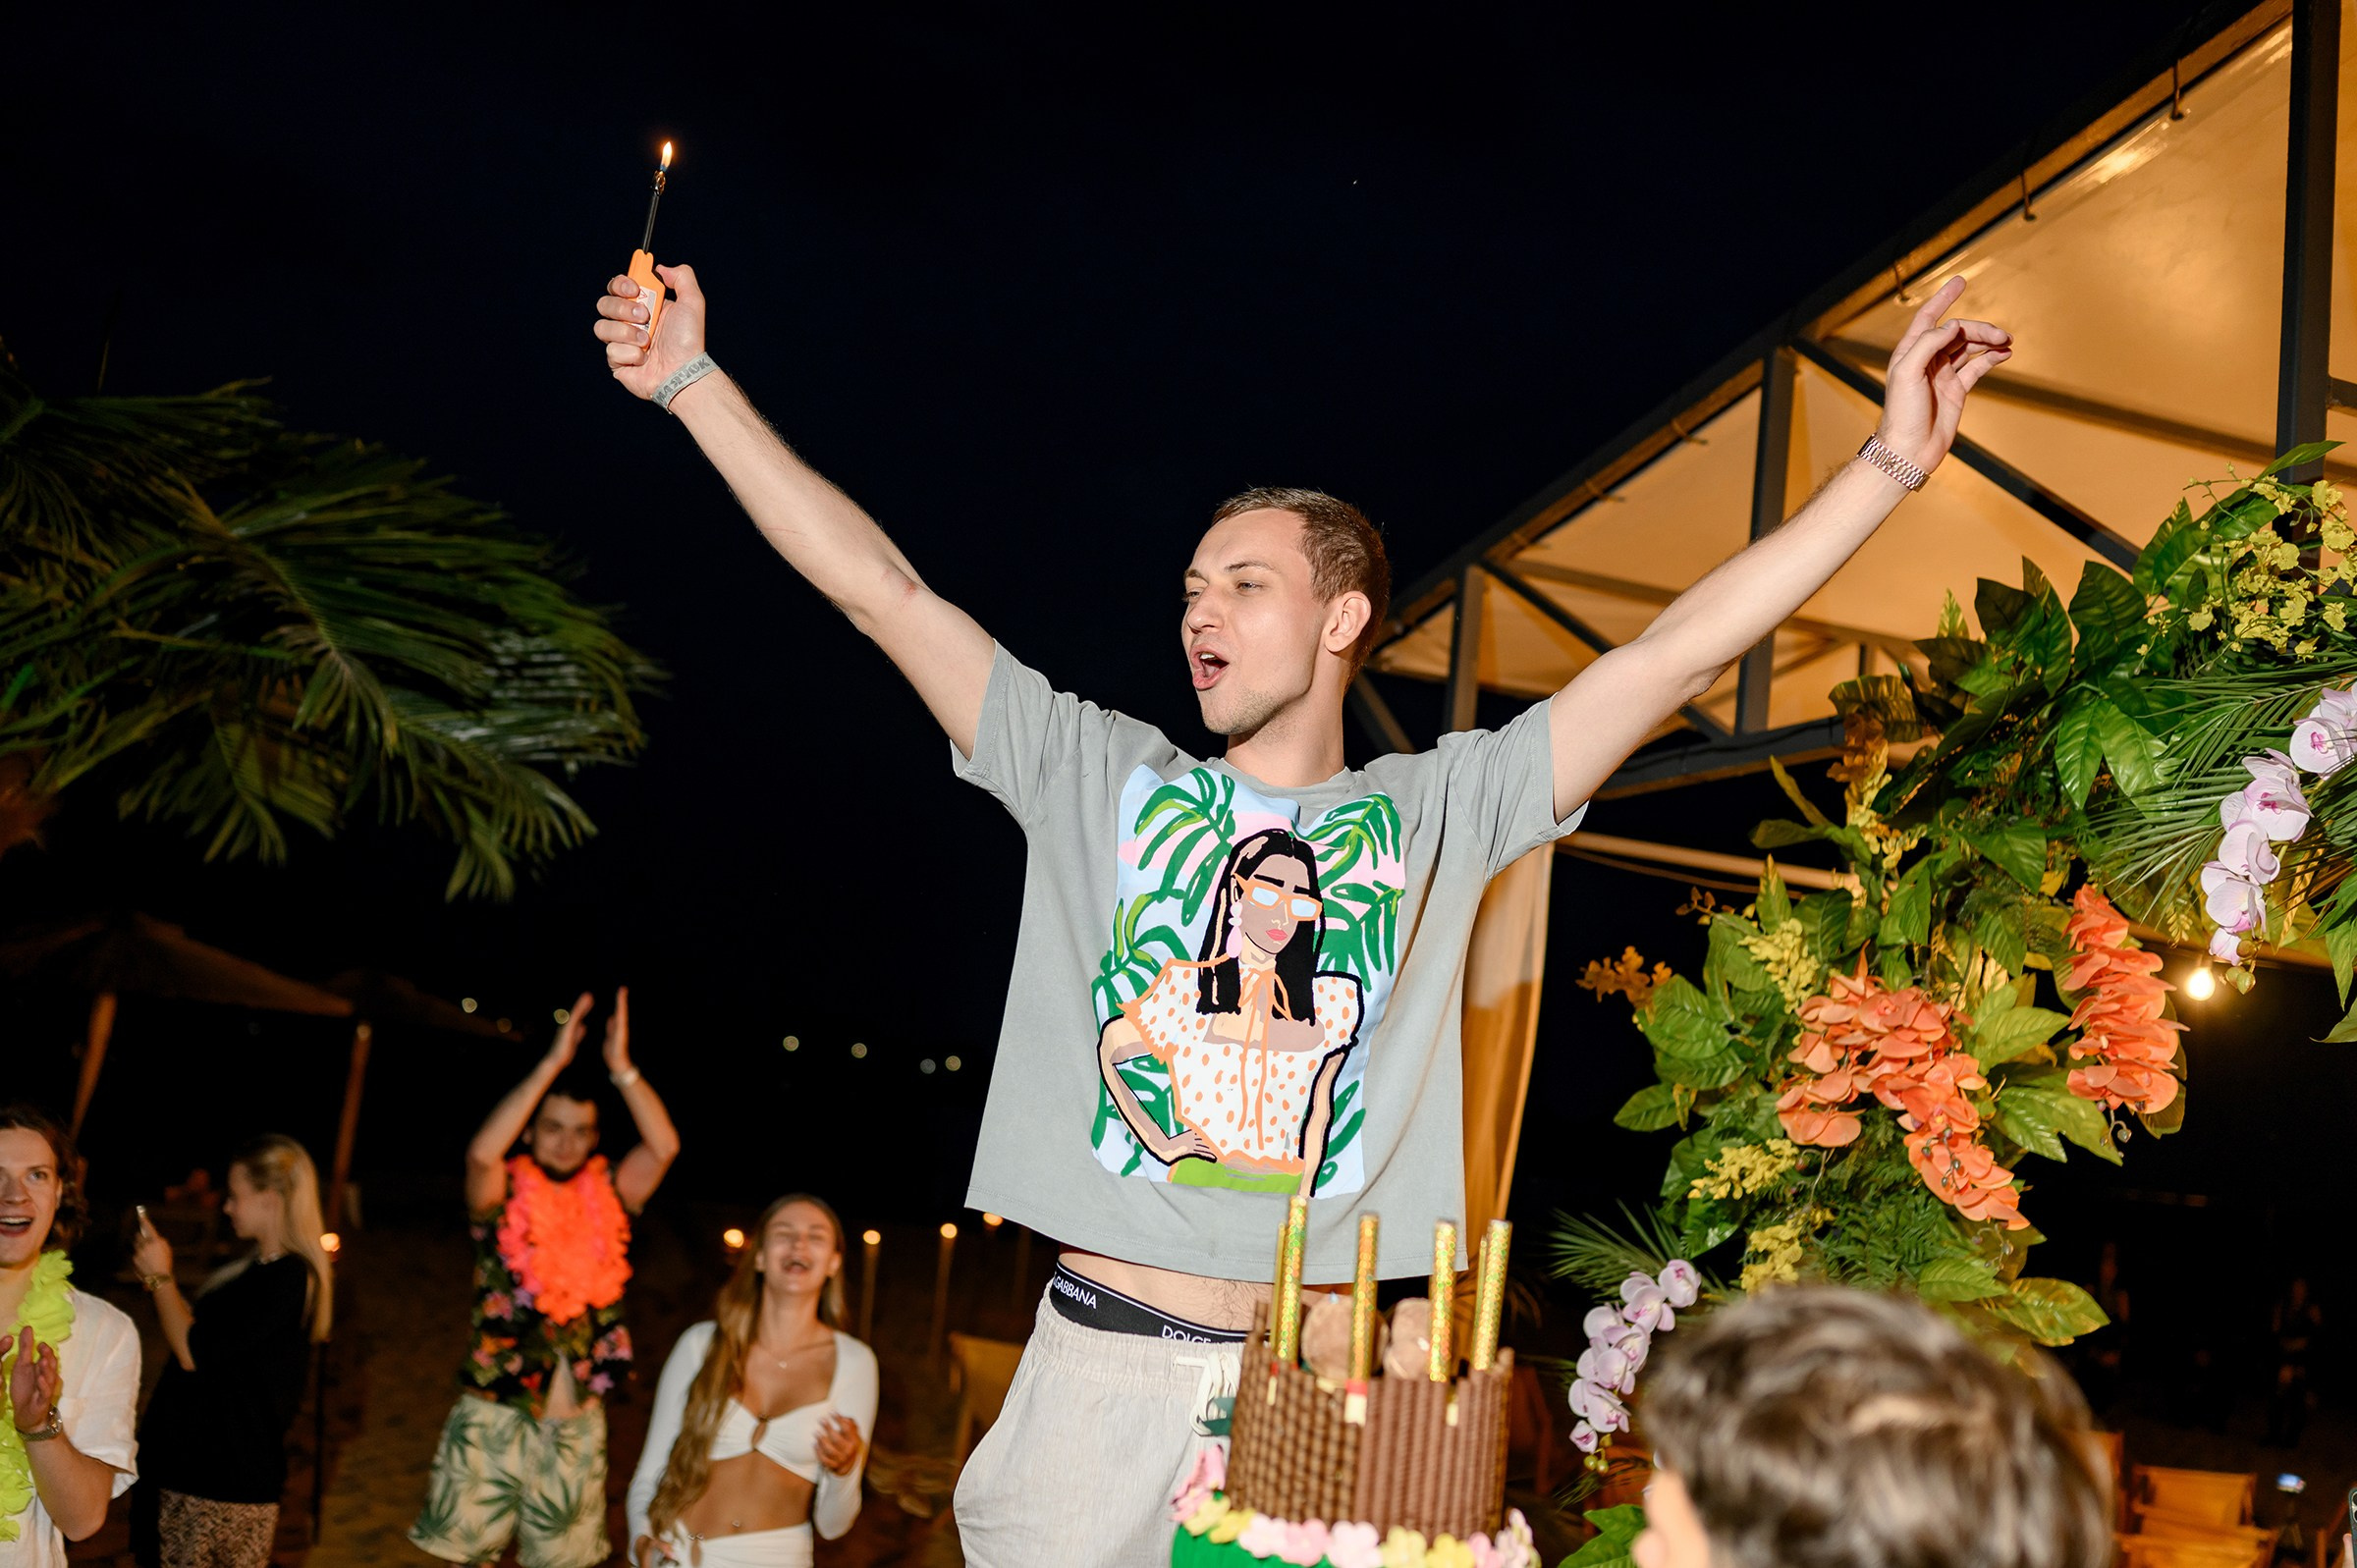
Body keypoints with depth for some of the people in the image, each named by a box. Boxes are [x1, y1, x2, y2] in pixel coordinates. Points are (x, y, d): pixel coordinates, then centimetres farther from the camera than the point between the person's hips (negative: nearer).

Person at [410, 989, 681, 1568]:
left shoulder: (606, 1202, 2)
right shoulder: (503, 1201, -5)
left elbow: (663, 1147, -12)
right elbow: (482, 1153, -25)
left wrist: (621, 1068, -19)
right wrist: (553, 1062, -27)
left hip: (576, 1427, 2)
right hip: (492, 1419, -2)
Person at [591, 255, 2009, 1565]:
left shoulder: (1436, 811, 6)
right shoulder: (1103, 779, 7)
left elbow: (1678, 654, 2)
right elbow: (884, 592, 5)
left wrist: (1890, 465, -1)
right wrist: (693, 380, 5)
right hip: (1103, 1374, 1)